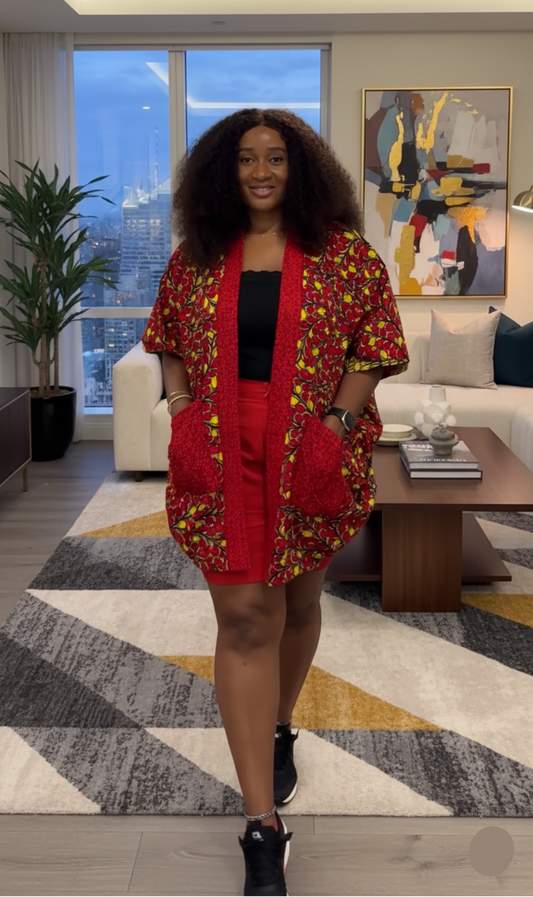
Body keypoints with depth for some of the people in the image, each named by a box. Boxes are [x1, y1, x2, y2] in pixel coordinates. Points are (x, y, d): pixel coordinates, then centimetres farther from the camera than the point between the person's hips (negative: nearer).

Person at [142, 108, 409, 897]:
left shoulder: (344, 253, 1)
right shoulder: (197, 255, 8)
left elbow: (374, 348, -1)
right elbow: (170, 344, 15)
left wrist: (337, 423, -12)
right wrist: (181, 414, 0)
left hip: (310, 458, 0)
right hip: (222, 457, 1)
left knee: (297, 601, 15)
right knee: (243, 616, -6)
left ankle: (279, 729, 45)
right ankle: (264, 825, -2)